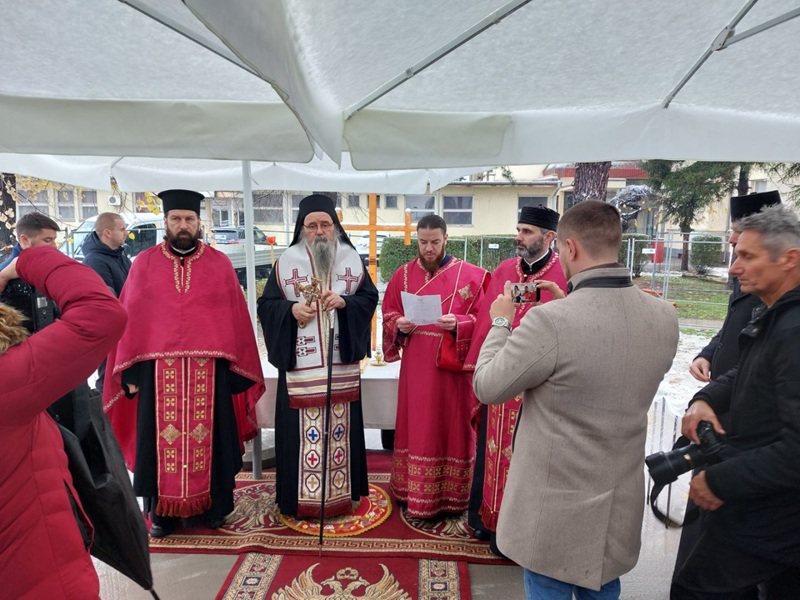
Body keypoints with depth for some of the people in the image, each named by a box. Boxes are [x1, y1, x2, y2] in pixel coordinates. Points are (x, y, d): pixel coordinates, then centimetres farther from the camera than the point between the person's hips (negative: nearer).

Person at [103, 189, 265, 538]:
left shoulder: (220, 264, 5)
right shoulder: (144, 264, 6)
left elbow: (236, 318, 3)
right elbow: (130, 319, 5)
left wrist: (238, 368, -1)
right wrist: (131, 370, -1)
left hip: (209, 370, 0)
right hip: (158, 370, 1)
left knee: (208, 438, 8)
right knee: (163, 441, 8)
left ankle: (210, 505, 24)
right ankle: (162, 511, 24)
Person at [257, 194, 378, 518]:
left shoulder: (351, 258, 5)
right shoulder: (287, 260, 2)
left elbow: (370, 296, 4)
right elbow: (266, 304, 3)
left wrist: (345, 301, -15)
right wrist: (291, 309, -17)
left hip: (342, 363, 1)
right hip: (300, 363, -1)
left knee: (341, 427, 9)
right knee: (302, 429, 4)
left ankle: (342, 492, 25)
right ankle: (302, 496, 19)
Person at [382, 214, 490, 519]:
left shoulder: (470, 275, -4)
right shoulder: (403, 274, 6)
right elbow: (388, 315, 9)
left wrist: (458, 323, -22)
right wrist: (399, 325, -12)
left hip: (453, 368, -2)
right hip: (415, 368, 3)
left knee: (452, 427, 7)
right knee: (417, 428, 10)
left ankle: (452, 497, 23)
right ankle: (416, 495, 26)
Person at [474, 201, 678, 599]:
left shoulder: (551, 321, -29)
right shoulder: (664, 317, -9)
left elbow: (487, 388, -16)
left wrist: (500, 322, -2)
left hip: (557, 506, -5)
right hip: (620, 504, 6)